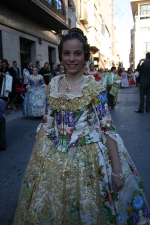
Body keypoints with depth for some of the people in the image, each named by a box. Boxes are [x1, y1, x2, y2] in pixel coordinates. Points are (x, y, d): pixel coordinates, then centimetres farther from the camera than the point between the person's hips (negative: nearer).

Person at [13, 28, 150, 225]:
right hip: (52, 158, 4)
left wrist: (117, 170, -13)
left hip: (86, 158, -4)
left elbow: (107, 128, -11)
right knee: (46, 209, 19)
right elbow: (46, 122, 8)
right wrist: (35, 154, 8)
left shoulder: (94, 87, -10)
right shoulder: (53, 85, 2)